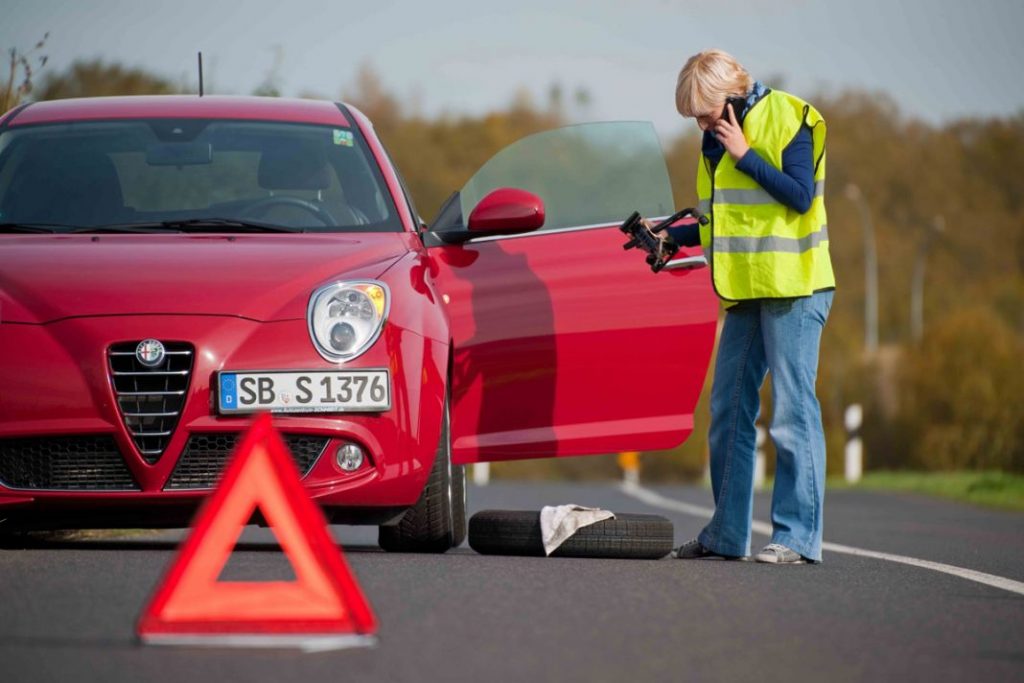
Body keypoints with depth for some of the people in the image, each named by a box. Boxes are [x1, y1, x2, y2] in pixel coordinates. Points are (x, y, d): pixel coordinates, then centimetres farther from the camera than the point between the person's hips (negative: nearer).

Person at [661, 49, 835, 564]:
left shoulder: (788, 121, -8)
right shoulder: (718, 138, 15)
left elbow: (800, 196, -18)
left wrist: (744, 155, -16)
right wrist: (672, 236, 8)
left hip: (793, 289, -8)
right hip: (745, 291, 8)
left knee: (792, 411, -8)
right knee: (728, 412, 9)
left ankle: (797, 536, -7)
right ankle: (726, 534, 15)